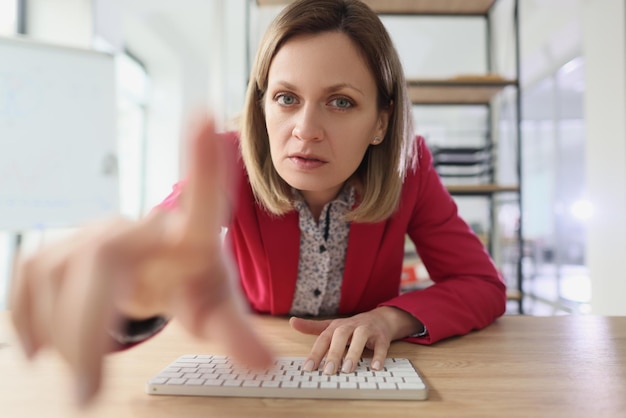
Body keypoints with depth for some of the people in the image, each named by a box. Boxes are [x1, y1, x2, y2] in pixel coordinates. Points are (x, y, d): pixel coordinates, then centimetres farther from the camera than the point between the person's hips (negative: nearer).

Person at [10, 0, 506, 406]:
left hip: (361, 379, 0)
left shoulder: (407, 168, -14)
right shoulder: (232, 162, -16)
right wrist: (141, 284, -57)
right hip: (249, 367, 1)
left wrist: (392, 317, -26)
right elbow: (167, 233, -35)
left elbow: (483, 285, -9)